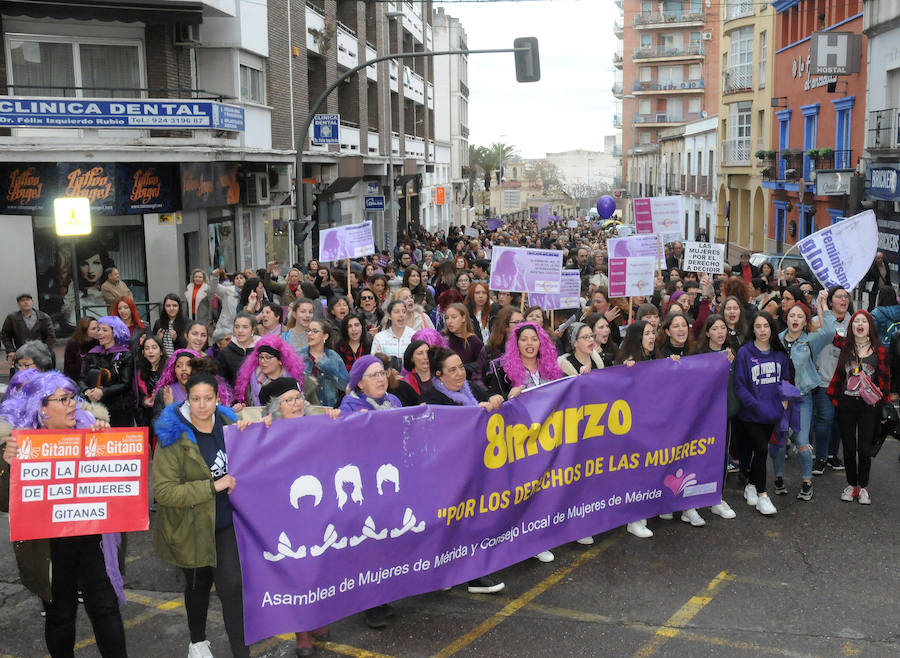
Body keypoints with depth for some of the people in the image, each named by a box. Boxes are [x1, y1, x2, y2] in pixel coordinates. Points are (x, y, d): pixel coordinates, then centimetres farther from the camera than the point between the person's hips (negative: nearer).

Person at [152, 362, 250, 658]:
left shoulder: (228, 423, -1)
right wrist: (213, 486, -28)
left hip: (225, 522, 2)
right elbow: (163, 491, -25)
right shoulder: (174, 437, -17)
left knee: (231, 587, -6)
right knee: (198, 585, 18)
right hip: (191, 525, -2)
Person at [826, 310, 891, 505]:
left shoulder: (879, 350, 0)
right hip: (846, 404, 1)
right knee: (849, 447, 8)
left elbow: (885, 379, 4)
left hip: (869, 405, -1)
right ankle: (851, 484, 23)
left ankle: (863, 487, 17)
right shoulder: (845, 345, 2)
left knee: (864, 448, 1)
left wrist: (885, 406, 3)